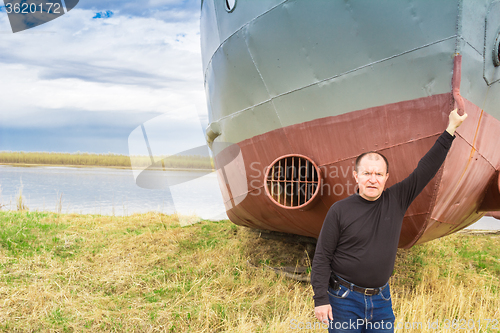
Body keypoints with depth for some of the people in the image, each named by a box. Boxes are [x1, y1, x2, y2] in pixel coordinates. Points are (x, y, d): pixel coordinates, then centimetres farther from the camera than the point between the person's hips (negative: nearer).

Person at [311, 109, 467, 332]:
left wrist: (451, 129, -4)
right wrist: (321, 299, -12)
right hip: (344, 299, -3)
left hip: (381, 300, 4)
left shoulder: (397, 201, 0)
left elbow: (426, 169, -1)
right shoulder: (340, 210, -10)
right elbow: (322, 258, -8)